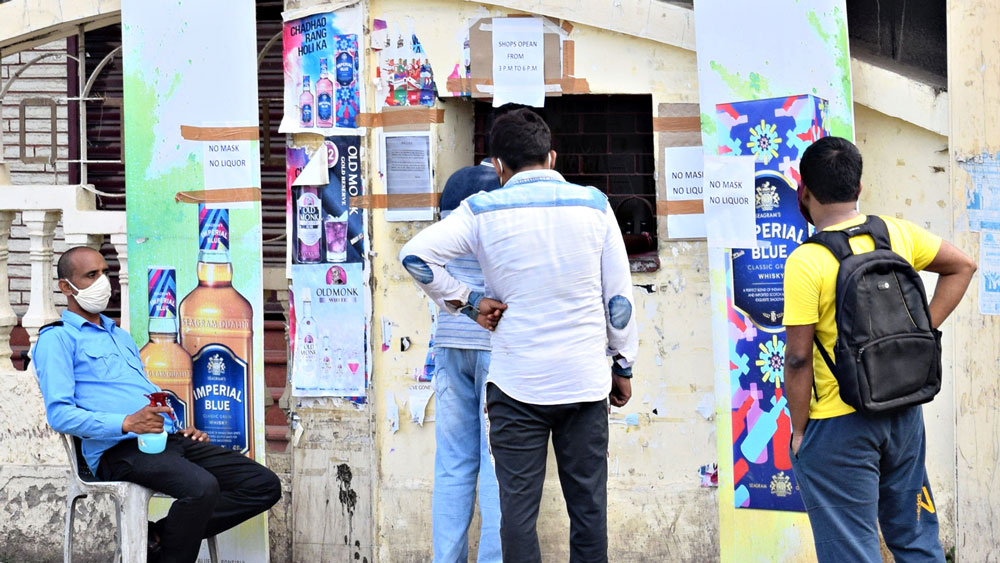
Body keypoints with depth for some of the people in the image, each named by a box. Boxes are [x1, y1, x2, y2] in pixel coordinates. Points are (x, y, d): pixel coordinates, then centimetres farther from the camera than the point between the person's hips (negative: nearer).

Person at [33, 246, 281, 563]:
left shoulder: (122, 337, 31)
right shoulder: (57, 339, 3)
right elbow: (59, 414, -10)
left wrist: (179, 429, 11)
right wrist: (126, 423, -23)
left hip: (168, 439, 9)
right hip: (118, 450, -9)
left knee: (265, 485, -8)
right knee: (201, 486, -36)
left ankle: (157, 536, -9)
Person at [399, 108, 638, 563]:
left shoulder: (483, 210, -3)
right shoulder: (593, 205, 2)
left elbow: (414, 254, -12)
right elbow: (619, 296, 4)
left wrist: (466, 302, -2)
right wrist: (623, 366, 13)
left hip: (517, 384, -2)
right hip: (586, 381, 2)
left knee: (518, 507, 4)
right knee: (588, 504, 9)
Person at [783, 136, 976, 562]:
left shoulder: (806, 262, -17)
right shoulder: (897, 233, 0)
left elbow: (798, 359, -17)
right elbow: (962, 266, 15)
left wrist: (799, 430, -6)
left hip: (839, 428, -6)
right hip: (904, 414, 6)